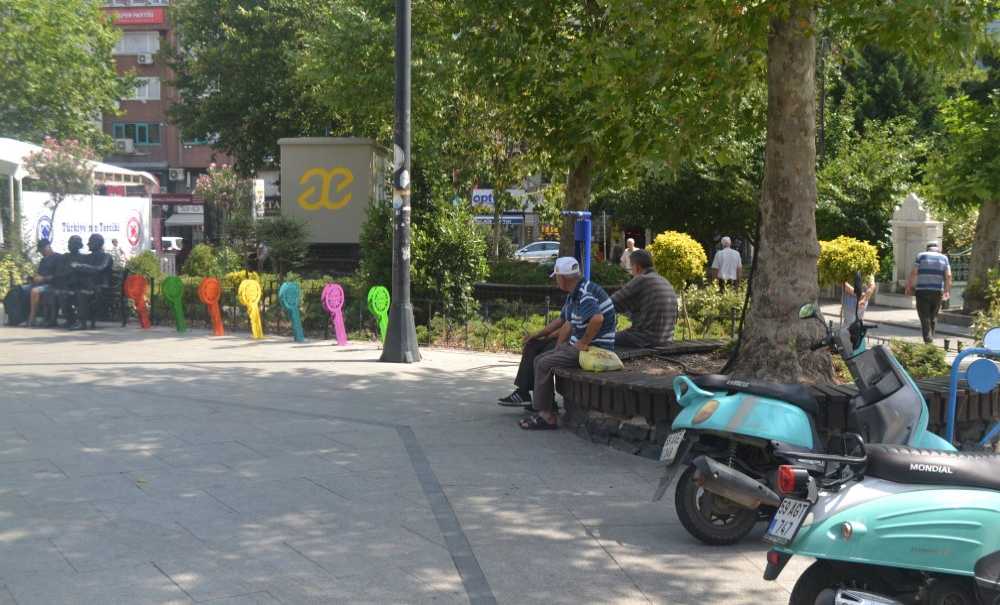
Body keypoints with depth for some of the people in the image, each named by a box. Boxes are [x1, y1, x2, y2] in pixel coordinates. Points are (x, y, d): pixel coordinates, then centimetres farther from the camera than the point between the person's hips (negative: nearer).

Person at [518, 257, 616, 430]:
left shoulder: (585, 295, -21)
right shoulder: (573, 295, 13)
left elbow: (597, 319, -38)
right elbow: (568, 324, 21)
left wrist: (584, 343, -26)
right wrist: (556, 349, 14)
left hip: (594, 349, -11)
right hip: (577, 345, 11)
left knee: (544, 364, -15)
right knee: (540, 360, 10)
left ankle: (546, 416, -7)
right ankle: (548, 408, 10)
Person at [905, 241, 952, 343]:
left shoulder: (921, 256, 4)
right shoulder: (944, 258, 10)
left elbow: (913, 273, -4)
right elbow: (948, 276, 2)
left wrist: (909, 287, 2)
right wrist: (947, 290, 7)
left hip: (922, 290, -2)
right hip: (937, 292, 3)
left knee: (924, 316, -2)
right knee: (933, 316, 16)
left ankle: (928, 339, -12)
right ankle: (931, 338, 18)